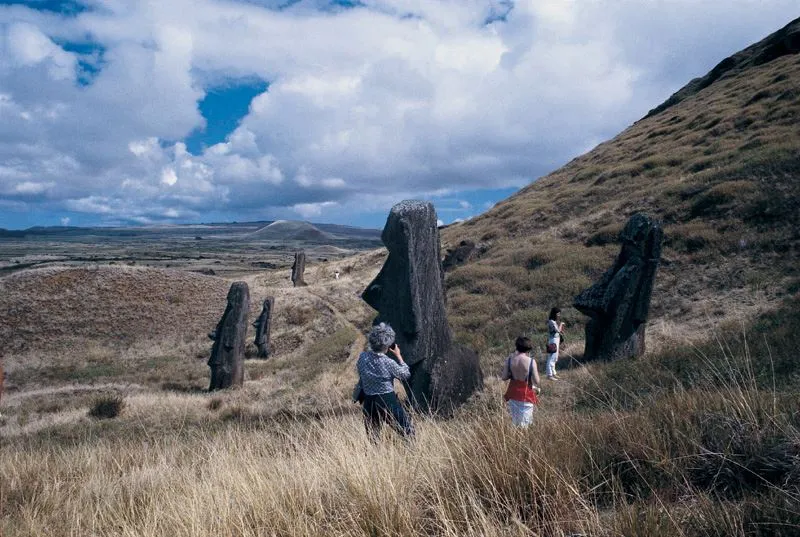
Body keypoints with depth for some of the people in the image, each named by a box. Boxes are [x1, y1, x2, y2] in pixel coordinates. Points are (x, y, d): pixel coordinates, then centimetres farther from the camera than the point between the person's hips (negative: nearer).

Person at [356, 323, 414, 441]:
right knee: (408, 431, 12)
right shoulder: (388, 363, -19)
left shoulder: (363, 357, -6)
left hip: (369, 402, 5)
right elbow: (406, 374, -2)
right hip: (388, 401, -5)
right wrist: (398, 356, 5)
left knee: (372, 439, 16)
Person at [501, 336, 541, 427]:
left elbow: (504, 377, -3)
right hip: (526, 394, -4)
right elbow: (536, 381, -16)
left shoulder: (509, 359, -7)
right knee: (524, 423, 7)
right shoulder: (531, 361, -17)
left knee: (514, 421, 19)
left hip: (513, 393, 4)